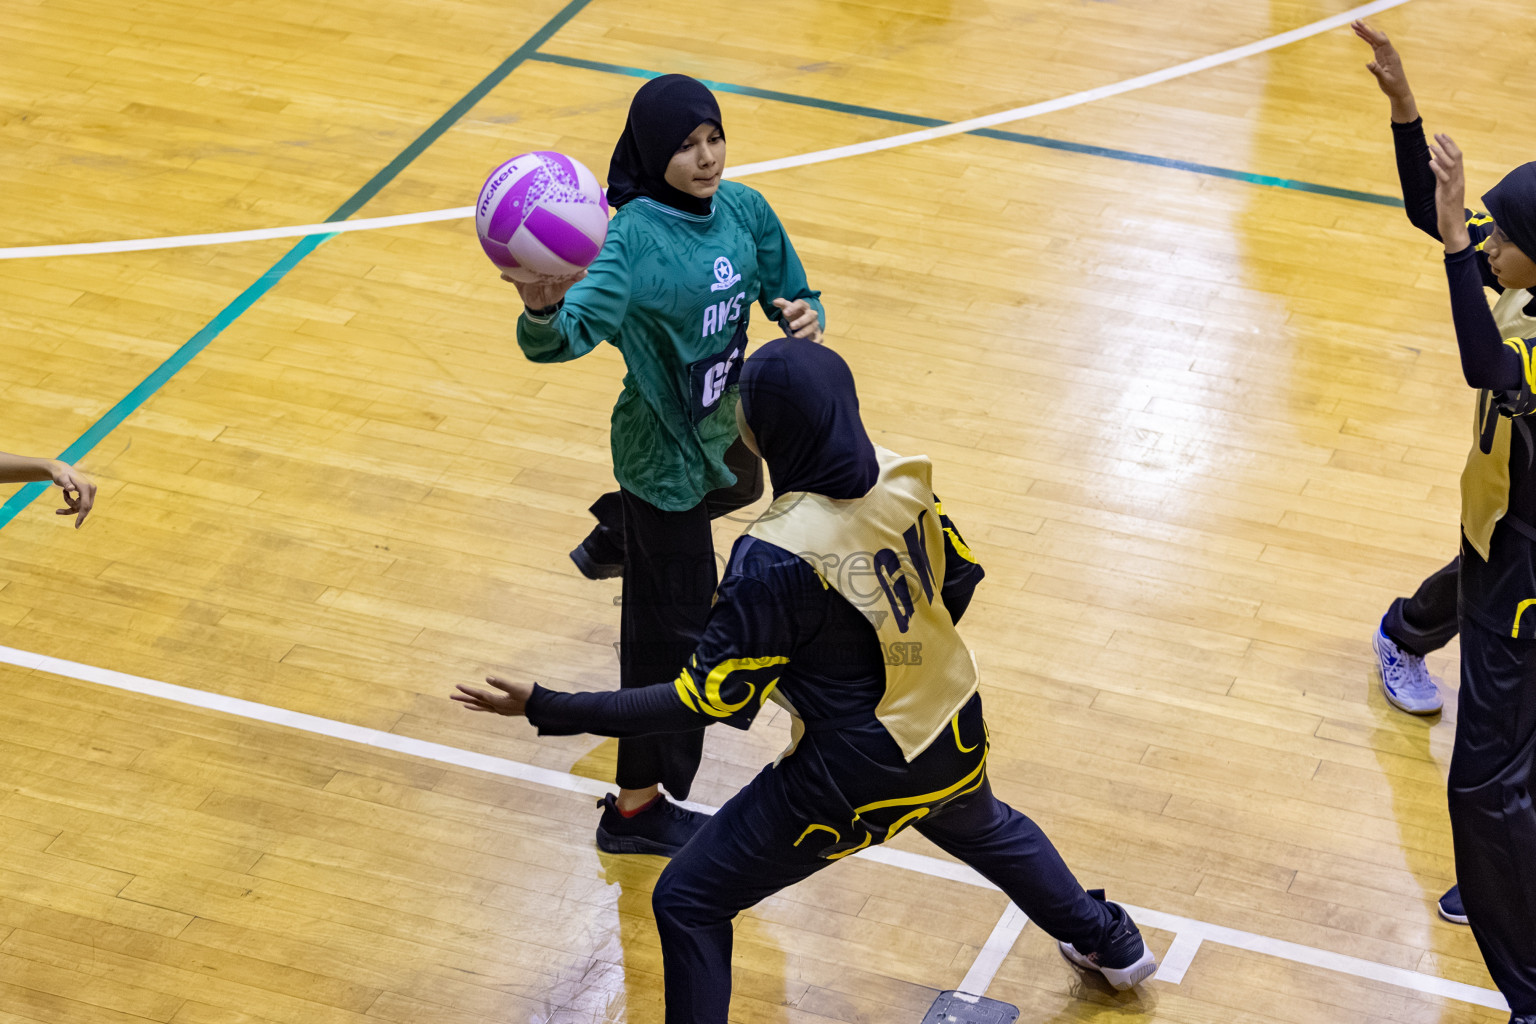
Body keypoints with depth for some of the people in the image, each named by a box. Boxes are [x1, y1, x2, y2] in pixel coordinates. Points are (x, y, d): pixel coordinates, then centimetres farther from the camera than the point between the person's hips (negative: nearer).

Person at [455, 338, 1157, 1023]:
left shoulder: (776, 559, -31)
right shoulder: (902, 480, -12)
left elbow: (712, 697, -26)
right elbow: (960, 579, 4)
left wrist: (549, 710, -25)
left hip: (853, 782, -7)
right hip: (953, 738, 7)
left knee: (687, 903, 9)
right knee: (983, 828, 40)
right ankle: (1111, 944, 61)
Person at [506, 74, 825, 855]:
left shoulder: (742, 210, -9)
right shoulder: (633, 237, -30)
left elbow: (788, 293, 3)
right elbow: (570, 333, -43)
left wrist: (803, 315, -21)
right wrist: (543, 309, -66)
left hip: (723, 425, 7)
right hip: (665, 453, -7)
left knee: (740, 491, 41)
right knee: (675, 629, 2)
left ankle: (617, 532, 71)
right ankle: (637, 807, 15)